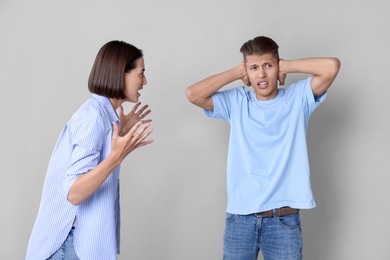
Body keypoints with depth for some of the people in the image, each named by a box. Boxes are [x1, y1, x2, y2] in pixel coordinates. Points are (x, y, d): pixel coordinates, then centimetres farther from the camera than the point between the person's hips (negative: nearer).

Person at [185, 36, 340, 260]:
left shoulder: (298, 98, 1)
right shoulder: (236, 102, 4)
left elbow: (332, 66, -12)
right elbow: (193, 94, -8)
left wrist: (287, 66, -1)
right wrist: (237, 72, -1)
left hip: (284, 218, -1)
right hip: (240, 217, 1)